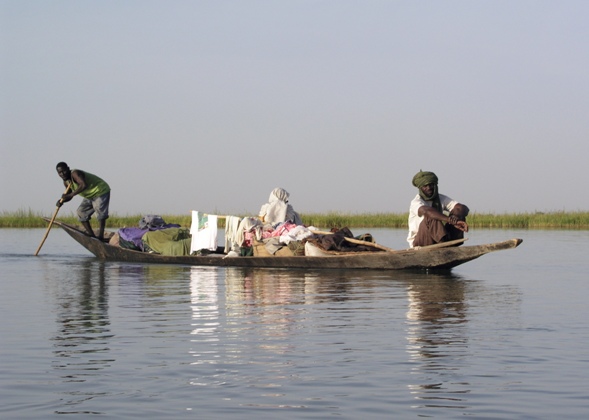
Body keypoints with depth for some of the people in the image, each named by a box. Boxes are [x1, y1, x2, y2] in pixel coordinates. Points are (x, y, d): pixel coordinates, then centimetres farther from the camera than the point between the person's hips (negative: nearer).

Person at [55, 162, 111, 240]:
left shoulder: (75, 174, -28)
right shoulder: (66, 182, 1)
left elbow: (83, 185, -46)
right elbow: (69, 197, 11)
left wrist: (70, 195, -44)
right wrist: (62, 201, -12)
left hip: (100, 191, -10)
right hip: (89, 196, 10)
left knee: (100, 212, -22)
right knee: (81, 212, 6)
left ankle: (101, 236, -17)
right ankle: (91, 235, 10)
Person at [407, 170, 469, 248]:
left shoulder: (442, 199, 4)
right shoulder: (416, 202, -14)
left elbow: (464, 208, -8)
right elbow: (426, 211, -39)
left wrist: (457, 216, -34)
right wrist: (450, 220, -51)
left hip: (438, 240, 6)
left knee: (458, 211, -10)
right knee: (430, 216, -31)